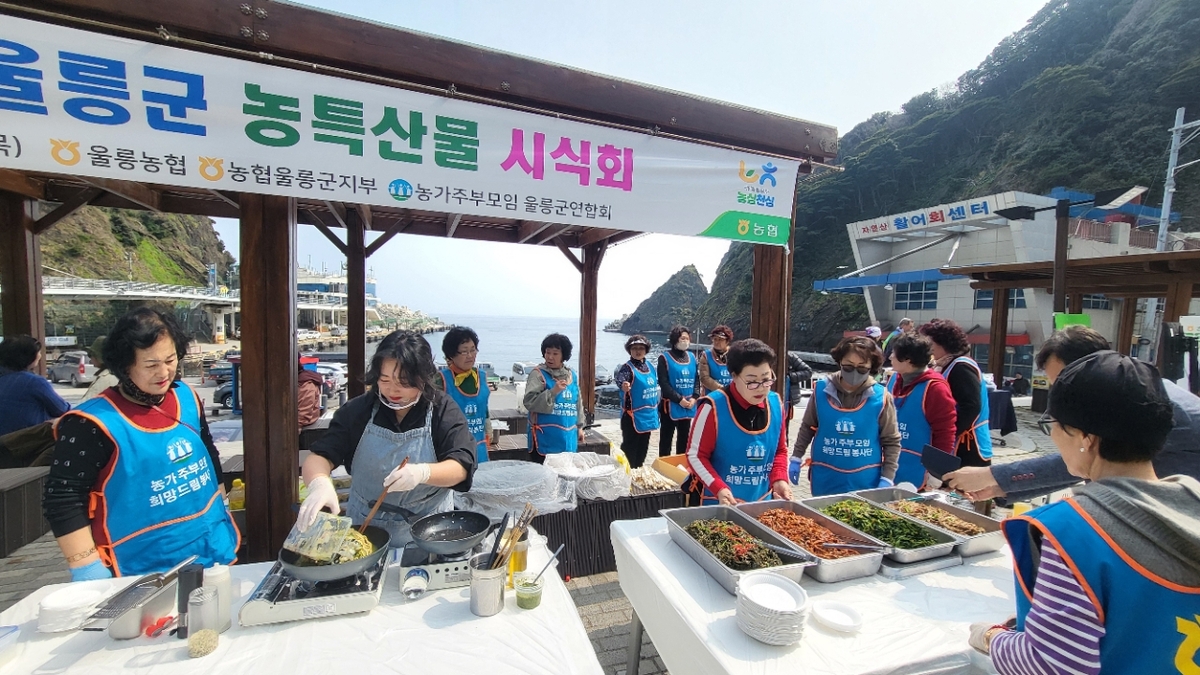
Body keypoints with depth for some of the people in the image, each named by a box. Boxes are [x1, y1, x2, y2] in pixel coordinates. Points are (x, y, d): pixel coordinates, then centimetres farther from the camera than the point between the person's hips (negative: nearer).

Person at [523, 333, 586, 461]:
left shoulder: (572, 375, 10)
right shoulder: (538, 374, -6)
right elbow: (529, 402, -16)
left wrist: (579, 426, 19)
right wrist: (553, 391, -23)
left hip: (568, 437, 5)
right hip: (545, 438, -5)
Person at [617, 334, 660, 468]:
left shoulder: (649, 366, 8)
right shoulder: (627, 367, -14)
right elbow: (620, 381, -33)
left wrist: (657, 404, 19)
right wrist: (623, 386, -55)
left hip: (648, 414, 8)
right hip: (632, 415, -8)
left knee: (643, 447, 18)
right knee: (629, 447, -4)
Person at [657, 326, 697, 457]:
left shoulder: (692, 357, 9)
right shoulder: (665, 358, -8)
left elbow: (696, 380, 9)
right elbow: (663, 383, -12)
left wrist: (694, 398, -5)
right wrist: (679, 399, -15)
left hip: (689, 405, 5)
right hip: (671, 405, -5)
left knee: (684, 437, 15)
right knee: (666, 437, 4)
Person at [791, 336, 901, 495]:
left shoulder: (881, 397, -9)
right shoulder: (822, 391, -7)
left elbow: (892, 442, -2)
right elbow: (807, 427, 5)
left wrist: (887, 479, -6)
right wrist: (796, 458, 4)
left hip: (866, 481, -1)